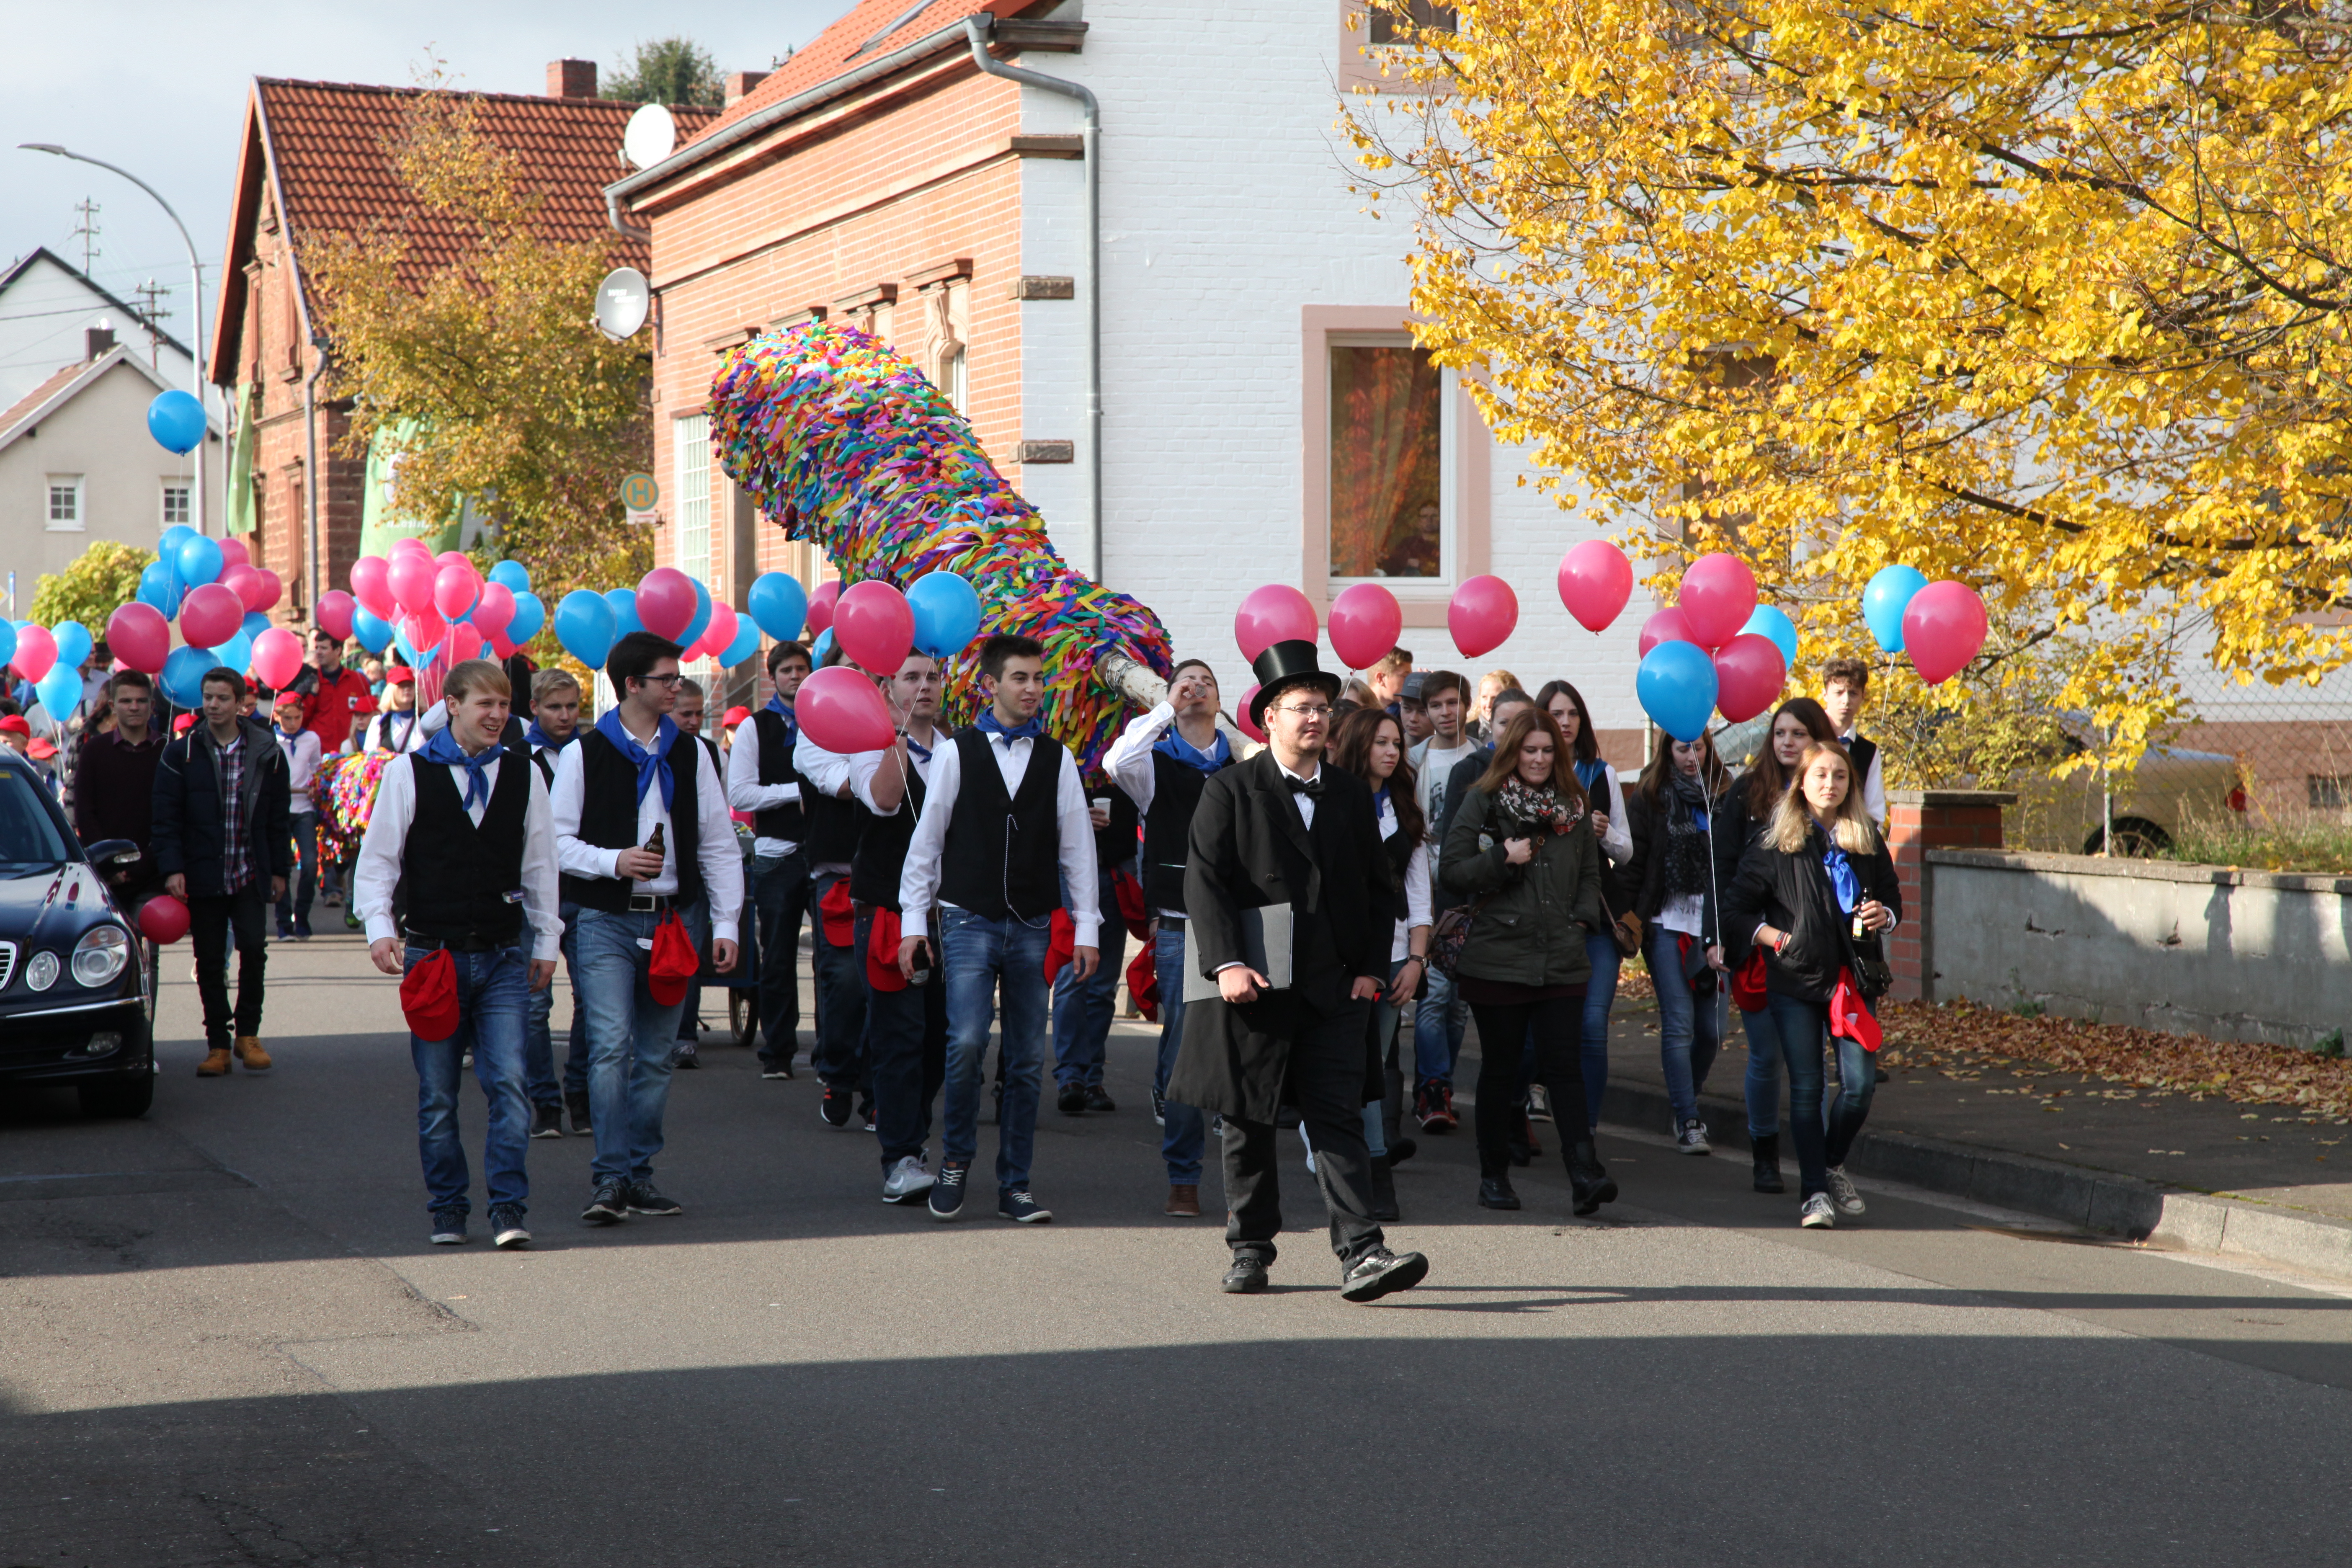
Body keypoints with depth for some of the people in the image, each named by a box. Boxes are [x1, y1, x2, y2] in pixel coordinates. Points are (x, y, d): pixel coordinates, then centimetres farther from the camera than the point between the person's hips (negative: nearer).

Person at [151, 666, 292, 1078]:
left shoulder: (267, 753, 4)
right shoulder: (181, 754, 0)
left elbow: (278, 818, 10)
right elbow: (166, 819, -2)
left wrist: (280, 869, 8)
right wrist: (172, 868, -11)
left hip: (249, 874, 0)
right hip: (202, 875, 0)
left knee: (253, 950, -11)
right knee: (210, 962, 4)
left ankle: (248, 1033, 7)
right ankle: (217, 1043, 13)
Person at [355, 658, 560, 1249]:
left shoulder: (524, 775, 8)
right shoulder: (409, 773, 1)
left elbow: (540, 864, 15)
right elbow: (377, 857, 4)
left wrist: (546, 941, 15)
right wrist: (380, 927, -7)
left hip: (504, 957, 1)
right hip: (432, 952, -1)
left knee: (508, 1080, -11)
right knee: (437, 1094, 5)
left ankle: (509, 1207, -7)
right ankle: (448, 1210, 16)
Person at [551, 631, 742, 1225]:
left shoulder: (690, 753, 10)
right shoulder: (584, 754, 0)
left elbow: (717, 844, 11)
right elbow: (557, 840, 0)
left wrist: (726, 923, 4)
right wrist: (612, 861, -16)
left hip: (674, 918, 4)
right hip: (607, 921, -4)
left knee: (655, 1056, 7)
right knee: (611, 1046, -15)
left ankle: (638, 1175, 15)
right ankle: (610, 1180, -13)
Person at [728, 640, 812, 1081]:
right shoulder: (756, 727, 5)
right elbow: (739, 795, -4)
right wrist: (797, 790, -11)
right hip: (777, 854, -1)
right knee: (778, 959, 5)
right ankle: (777, 1053, 13)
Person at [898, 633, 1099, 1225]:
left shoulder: (1057, 758, 8)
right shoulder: (957, 753, 2)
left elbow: (1077, 846, 10)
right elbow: (926, 839, 5)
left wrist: (1087, 927, 5)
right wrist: (913, 918, 1)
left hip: (1033, 928, 3)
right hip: (969, 921, -3)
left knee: (1027, 1058, 4)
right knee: (967, 1042, -16)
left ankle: (1015, 1185, 13)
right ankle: (956, 1161, 5)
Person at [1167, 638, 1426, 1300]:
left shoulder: (1353, 795, 13)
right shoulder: (1231, 791, 1)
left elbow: (1377, 890, 16)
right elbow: (1205, 882, -6)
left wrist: (1371, 968, 5)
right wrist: (1227, 963, -17)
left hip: (1333, 990, 2)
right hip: (1254, 986, -2)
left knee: (1338, 1119, -6)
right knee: (1248, 1123, 7)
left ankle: (1361, 1256, -13)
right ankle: (1250, 1249, 20)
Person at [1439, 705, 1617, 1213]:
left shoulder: (1571, 806, 13)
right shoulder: (1483, 802, 2)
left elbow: (1591, 873, 23)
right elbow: (1451, 871, -3)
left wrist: (1584, 918, 7)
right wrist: (1502, 859, -14)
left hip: (1561, 960, 2)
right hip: (1497, 957, -2)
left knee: (1564, 1064, -6)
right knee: (1500, 1067, 4)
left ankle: (1585, 1172, -13)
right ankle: (1494, 1176, 14)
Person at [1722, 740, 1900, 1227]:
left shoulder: (1867, 841, 9)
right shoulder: (1775, 844, -1)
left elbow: (1892, 898, 20)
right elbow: (1737, 909, 1)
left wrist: (1883, 917, -1)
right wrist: (1777, 939, -7)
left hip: (1852, 979, 2)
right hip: (1795, 982, -2)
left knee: (1860, 1084, -5)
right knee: (1806, 1088, -3)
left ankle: (1833, 1166, 21)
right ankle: (1815, 1192, 4)